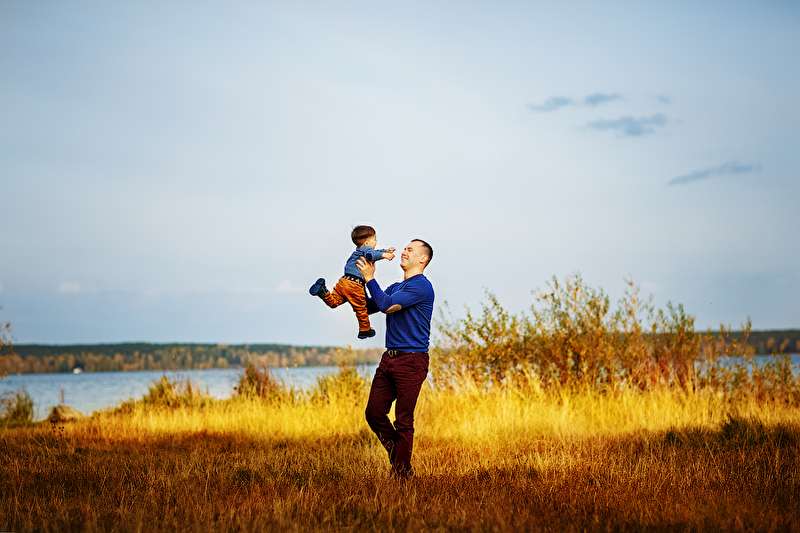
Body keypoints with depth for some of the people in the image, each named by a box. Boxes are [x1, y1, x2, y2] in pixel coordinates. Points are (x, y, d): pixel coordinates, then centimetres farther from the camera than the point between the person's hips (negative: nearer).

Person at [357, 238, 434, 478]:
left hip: (411, 361, -8)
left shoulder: (421, 286, -9)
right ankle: (395, 450, 23)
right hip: (389, 359, 8)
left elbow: (386, 305, -15)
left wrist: (369, 278, -7)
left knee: (403, 421, -4)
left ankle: (401, 472, 4)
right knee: (374, 413, 3)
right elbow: (370, 306, 19)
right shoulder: (396, 287, 20)